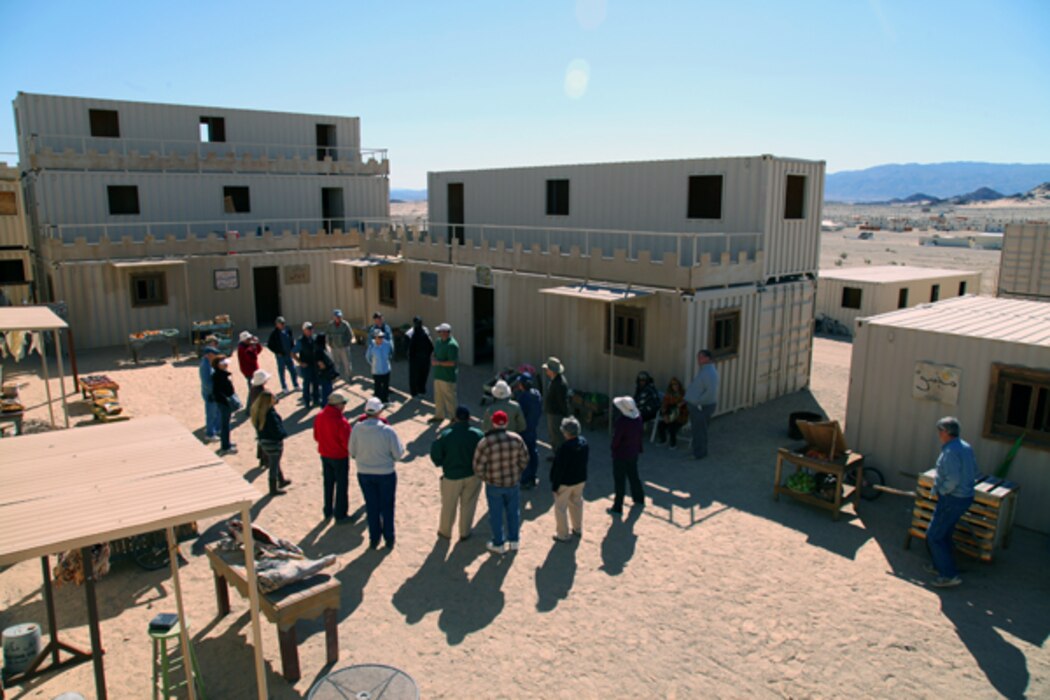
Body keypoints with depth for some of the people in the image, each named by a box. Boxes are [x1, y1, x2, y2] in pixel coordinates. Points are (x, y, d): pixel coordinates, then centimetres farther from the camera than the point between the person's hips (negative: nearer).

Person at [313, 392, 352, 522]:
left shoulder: (320, 417, -7)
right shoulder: (341, 422, -29)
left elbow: (316, 437, 4)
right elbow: (348, 443, -23)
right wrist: (351, 450, -3)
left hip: (324, 455, 6)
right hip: (339, 456, -6)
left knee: (328, 483, 22)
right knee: (341, 486, 9)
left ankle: (328, 511, 35)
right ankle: (340, 515, 18)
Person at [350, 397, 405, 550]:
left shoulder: (357, 428, -13)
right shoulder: (387, 430, -21)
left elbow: (352, 452, -3)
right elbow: (398, 453, -15)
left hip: (364, 473, 2)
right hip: (385, 473, -2)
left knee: (371, 507, 18)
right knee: (387, 507, 16)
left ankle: (374, 539, 28)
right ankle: (389, 539, 26)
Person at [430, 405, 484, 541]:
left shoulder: (445, 435, -17)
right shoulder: (478, 435, -14)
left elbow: (435, 454, -11)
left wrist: (442, 464, 8)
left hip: (452, 476, -1)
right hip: (473, 475, 1)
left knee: (448, 506, 18)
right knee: (468, 505, 17)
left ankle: (445, 531, 36)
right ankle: (464, 533, 30)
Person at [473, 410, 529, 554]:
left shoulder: (485, 443, -24)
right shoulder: (516, 439, -15)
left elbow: (478, 467, -17)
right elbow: (524, 459, -2)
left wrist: (485, 478, 4)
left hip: (494, 484, -2)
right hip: (512, 482, 3)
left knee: (496, 515, 15)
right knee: (513, 512, 21)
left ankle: (498, 544, 31)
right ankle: (514, 541, 36)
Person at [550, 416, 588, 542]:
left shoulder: (564, 447, -31)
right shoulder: (584, 441, -9)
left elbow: (559, 469, -24)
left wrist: (555, 485, -13)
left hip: (565, 482, -7)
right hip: (580, 479, 7)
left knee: (560, 508, 11)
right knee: (577, 503, 25)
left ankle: (563, 535, 22)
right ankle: (578, 529, 40)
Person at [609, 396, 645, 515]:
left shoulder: (621, 421, -29)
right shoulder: (638, 417, -7)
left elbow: (616, 438, -23)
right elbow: (642, 433, 4)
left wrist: (613, 447, -3)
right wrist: (637, 445, 15)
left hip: (621, 454, -7)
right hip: (633, 452, 7)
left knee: (619, 480, 4)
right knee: (633, 476, 26)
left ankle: (617, 508, 13)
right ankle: (639, 499, 42)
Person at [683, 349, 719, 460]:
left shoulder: (710, 373, -20)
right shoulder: (704, 370, 12)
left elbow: (711, 391, -30)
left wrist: (699, 402, -25)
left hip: (702, 407, -10)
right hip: (695, 406, 10)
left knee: (699, 430, -1)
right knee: (697, 429, 17)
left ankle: (699, 453, 8)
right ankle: (698, 451, 27)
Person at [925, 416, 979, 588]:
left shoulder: (950, 452, -23)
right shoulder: (966, 447, 8)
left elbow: (952, 480, -27)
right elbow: (974, 472, 17)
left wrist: (940, 491, -11)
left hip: (952, 499, -10)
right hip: (966, 496, 10)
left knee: (934, 536, -1)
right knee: (944, 534, 22)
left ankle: (950, 575, 0)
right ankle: (941, 566, 33)